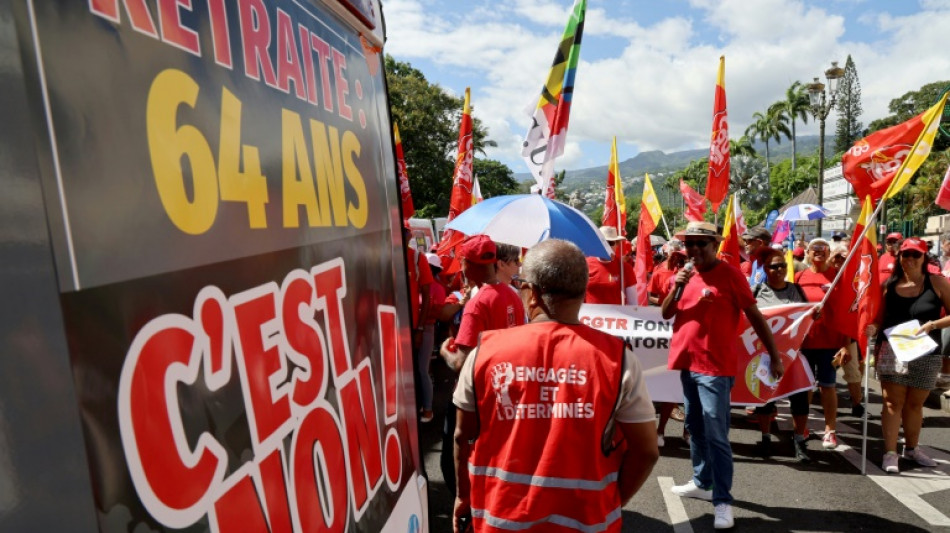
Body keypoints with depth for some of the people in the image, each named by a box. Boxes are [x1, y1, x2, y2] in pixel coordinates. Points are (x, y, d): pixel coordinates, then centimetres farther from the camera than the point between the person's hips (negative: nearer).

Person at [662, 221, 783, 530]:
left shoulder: (729, 274, -8)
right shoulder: (687, 274, 9)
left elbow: (754, 316, -6)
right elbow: (666, 314, 6)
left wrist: (774, 356, -6)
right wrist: (676, 287, -11)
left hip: (715, 367, -7)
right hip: (687, 362, 7)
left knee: (716, 435, -6)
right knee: (695, 428, 17)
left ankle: (723, 500, 2)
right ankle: (702, 482, 32)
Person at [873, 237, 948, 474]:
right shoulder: (889, 284, 1)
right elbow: (880, 321, 6)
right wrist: (877, 351, 1)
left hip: (926, 356, 0)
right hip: (893, 353, 0)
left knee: (915, 403, 13)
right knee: (893, 402, 0)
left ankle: (911, 447, 31)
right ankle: (890, 452, 4)